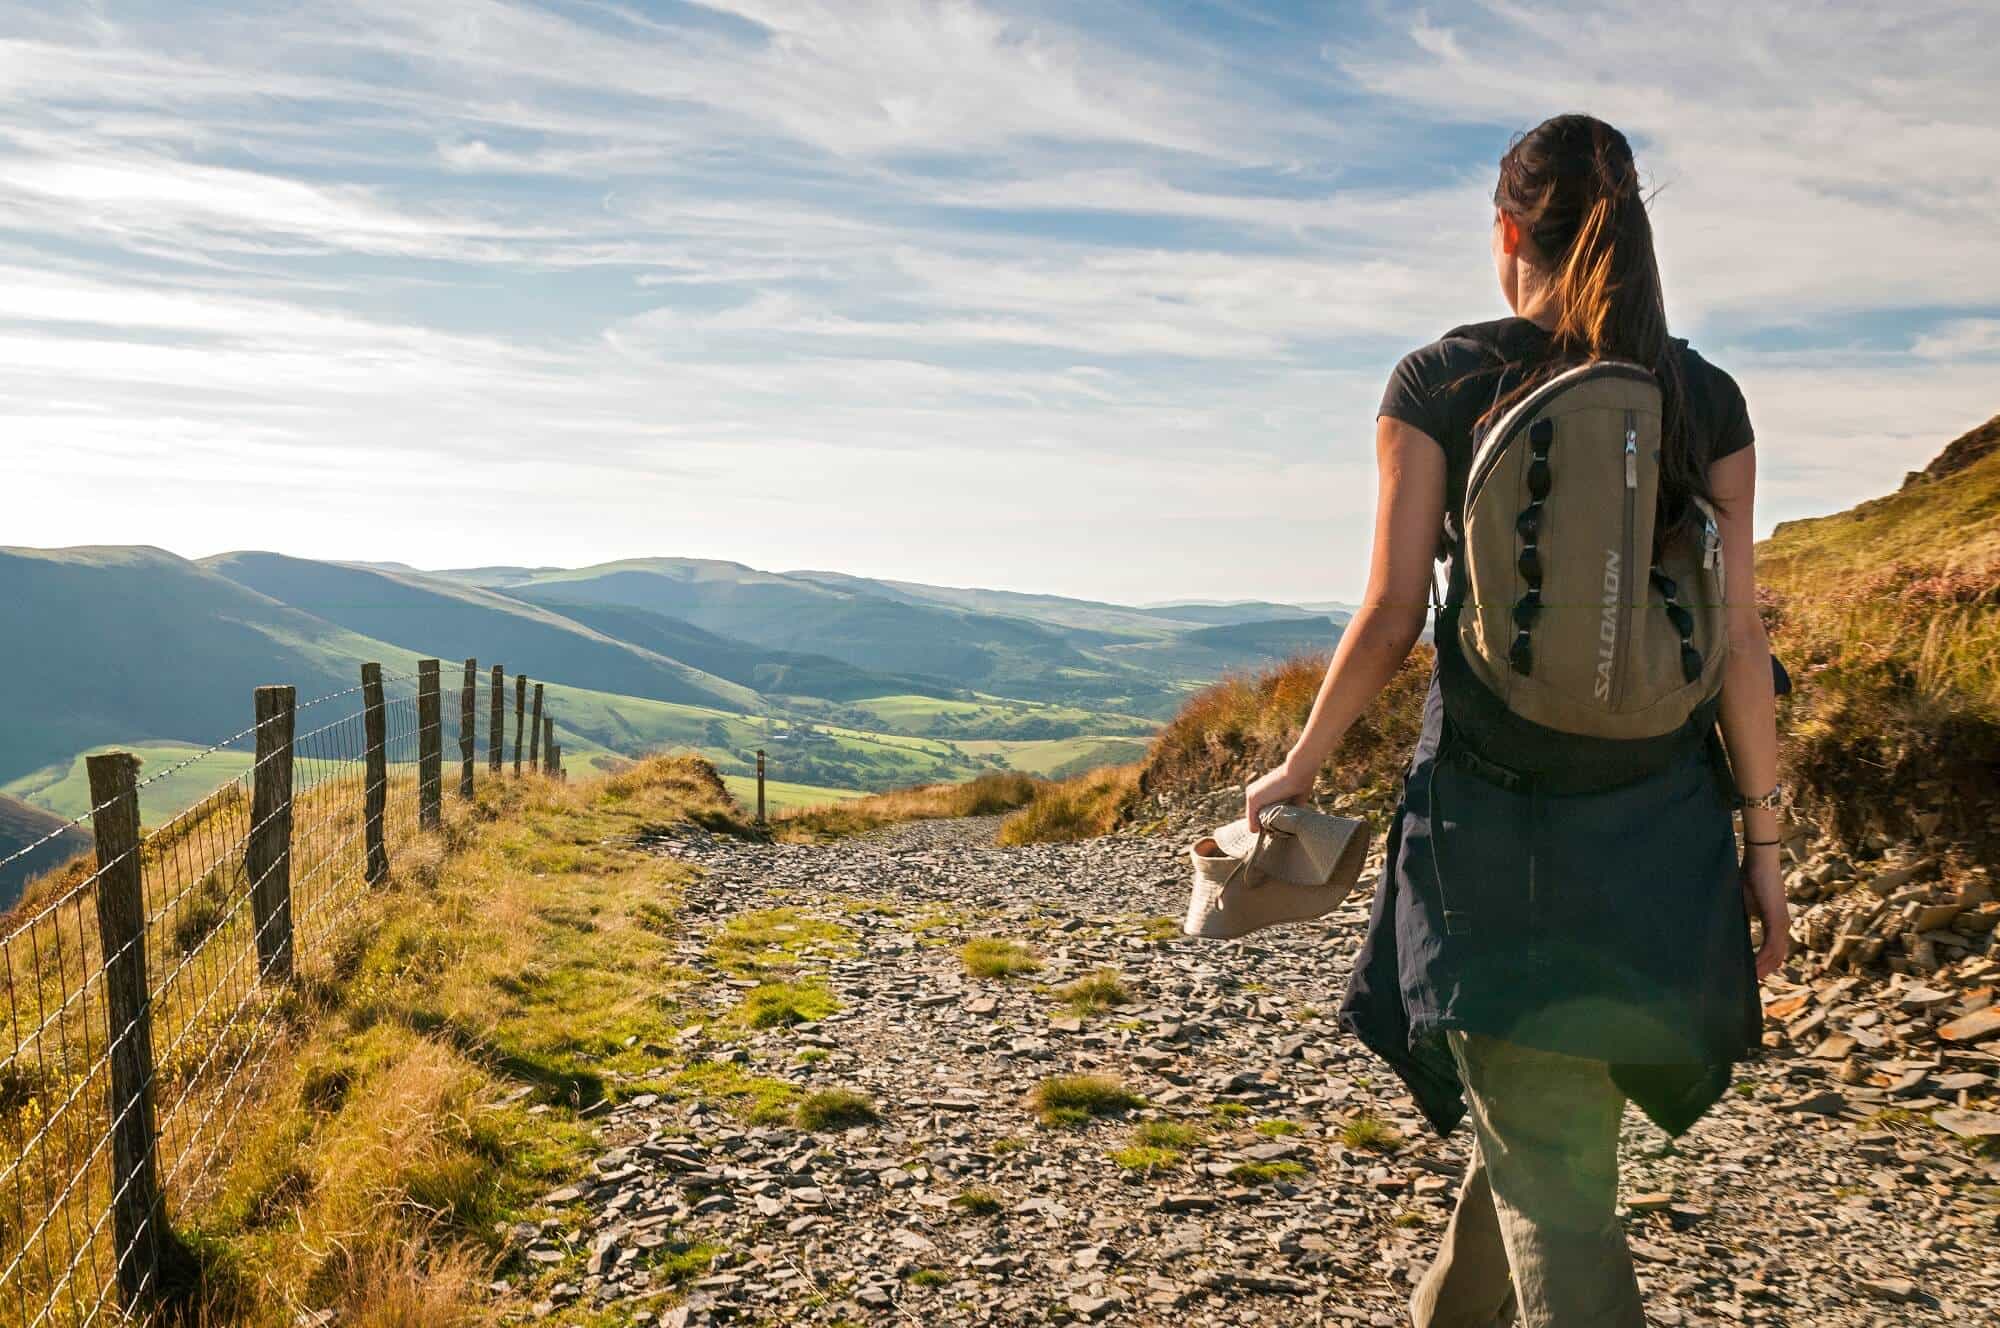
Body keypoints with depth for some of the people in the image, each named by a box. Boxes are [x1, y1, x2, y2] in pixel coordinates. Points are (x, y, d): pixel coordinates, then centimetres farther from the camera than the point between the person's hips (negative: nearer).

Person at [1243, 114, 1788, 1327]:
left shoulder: (1439, 384, -6)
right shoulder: (1707, 399, 2)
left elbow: (1392, 617, -9)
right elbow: (1740, 637, -1)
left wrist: (1298, 768, 5)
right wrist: (1763, 842, 6)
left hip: (1495, 806, -4)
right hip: (1658, 818, 4)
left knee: (1552, 1166, 3)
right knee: (1542, 1113, 24)